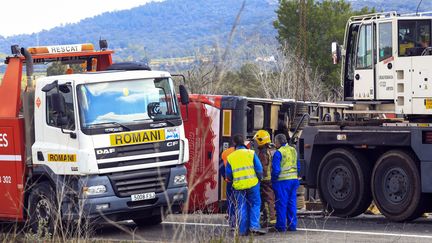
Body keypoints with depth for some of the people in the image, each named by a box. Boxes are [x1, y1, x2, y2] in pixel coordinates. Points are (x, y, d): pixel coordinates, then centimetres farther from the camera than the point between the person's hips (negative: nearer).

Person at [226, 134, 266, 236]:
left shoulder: (230, 157, 4)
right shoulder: (251, 153, -1)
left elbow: (228, 175, 7)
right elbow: (259, 169, -3)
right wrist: (259, 178, 14)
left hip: (238, 186, 2)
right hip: (252, 184, -2)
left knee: (241, 208, 8)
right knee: (255, 204, 8)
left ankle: (242, 230, 7)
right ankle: (254, 226, -5)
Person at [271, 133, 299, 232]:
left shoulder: (278, 153, -12)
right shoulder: (293, 150, 11)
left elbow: (276, 169, -15)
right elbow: (298, 166, 17)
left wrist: (273, 180, -3)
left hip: (282, 180, -7)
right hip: (294, 179, 7)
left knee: (281, 203, -1)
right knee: (292, 203, 11)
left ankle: (281, 226, 2)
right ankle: (292, 225, 13)